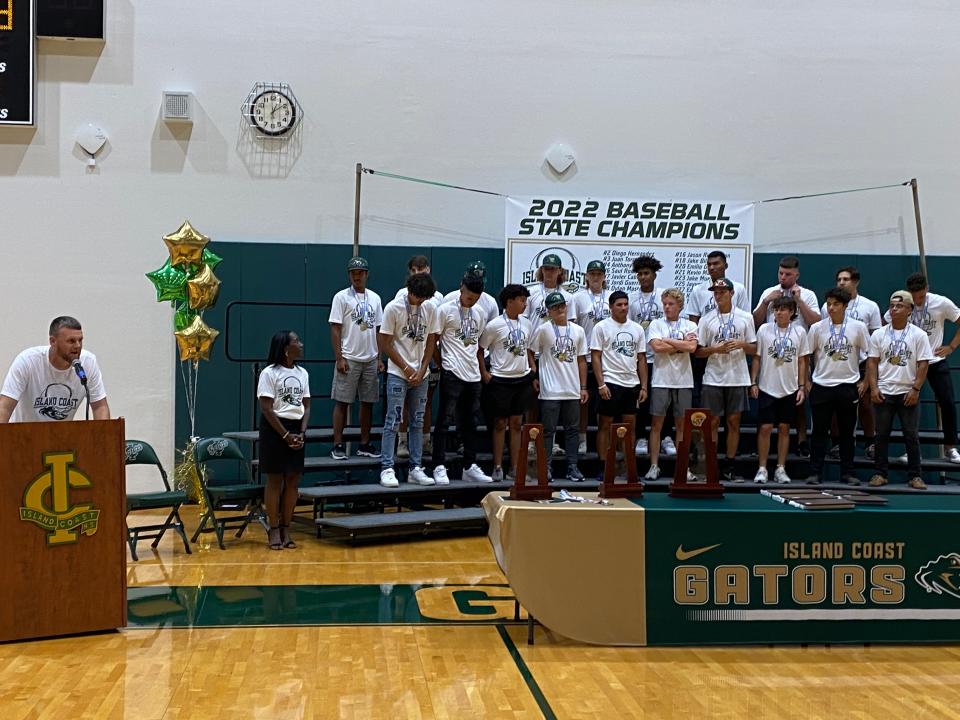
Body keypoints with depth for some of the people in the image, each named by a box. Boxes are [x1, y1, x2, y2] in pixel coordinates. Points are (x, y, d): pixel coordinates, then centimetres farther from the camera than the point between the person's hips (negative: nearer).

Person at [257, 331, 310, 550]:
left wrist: (302, 433, -5)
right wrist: (286, 435, -15)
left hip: (296, 428, 5)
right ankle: (274, 530, 6)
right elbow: (267, 409, -12)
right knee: (275, 480, -1)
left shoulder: (302, 373, 9)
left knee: (293, 480, 5)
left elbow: (306, 406, 10)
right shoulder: (269, 373, -8)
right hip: (274, 428, -5)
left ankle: (286, 529, 13)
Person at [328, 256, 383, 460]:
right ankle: (338, 445, 2)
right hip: (349, 359, -5)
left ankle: (365, 444, 17)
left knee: (368, 402, 9)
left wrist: (379, 358, 9)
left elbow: (378, 330, 14)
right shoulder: (341, 297, -4)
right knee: (342, 401, -3)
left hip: (370, 359, 5)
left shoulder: (374, 298, 11)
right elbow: (335, 329, -7)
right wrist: (339, 358, -14)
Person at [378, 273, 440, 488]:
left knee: (418, 422, 7)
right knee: (393, 422, -6)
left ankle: (416, 469, 12)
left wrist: (422, 370, -2)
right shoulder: (393, 308, -10)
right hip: (397, 373, -4)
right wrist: (407, 369, -8)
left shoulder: (431, 308, 2)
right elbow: (385, 343, -8)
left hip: (421, 374, 4)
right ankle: (387, 469, -3)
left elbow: (430, 341, 8)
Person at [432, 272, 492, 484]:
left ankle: (470, 467, 18)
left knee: (470, 422, 11)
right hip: (451, 373, -6)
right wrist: (442, 364, -3)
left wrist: (482, 368, 13)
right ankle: (439, 467, -1)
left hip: (473, 375, 6)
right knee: (445, 420, -4)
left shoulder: (481, 314, 12)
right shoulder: (445, 310, -5)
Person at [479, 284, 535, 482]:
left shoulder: (526, 324, 7)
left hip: (523, 379, 5)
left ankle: (515, 468, 14)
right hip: (501, 380, -5)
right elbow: (480, 349, -6)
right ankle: (497, 468, 9)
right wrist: (484, 373, -9)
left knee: (516, 423, 9)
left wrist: (532, 369, 11)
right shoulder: (494, 325, -10)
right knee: (500, 424, 2)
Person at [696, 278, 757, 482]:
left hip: (737, 378, 1)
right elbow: (698, 351, 3)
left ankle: (729, 466, 12)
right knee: (712, 422, 1)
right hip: (713, 378, -1)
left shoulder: (745, 318, 5)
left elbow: (754, 349, 8)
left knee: (734, 421, 4)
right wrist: (715, 349, -14)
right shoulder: (706, 320, 3)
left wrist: (741, 344, -12)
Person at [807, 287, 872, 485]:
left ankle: (847, 473, 14)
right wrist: (806, 381, 3)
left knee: (847, 432, 7)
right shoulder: (817, 328, 1)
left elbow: (871, 355, 5)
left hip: (848, 386, 0)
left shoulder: (858, 327, -1)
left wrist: (865, 382, 2)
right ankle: (815, 472, 9)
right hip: (821, 386, 0)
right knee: (819, 431, 4)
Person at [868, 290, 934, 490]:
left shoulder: (918, 335, 1)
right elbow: (872, 362, 5)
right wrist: (873, 388, -4)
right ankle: (880, 473, 11)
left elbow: (923, 364, -2)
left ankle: (915, 475, 7)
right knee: (882, 434, 5)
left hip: (908, 393, -2)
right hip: (883, 392, 2)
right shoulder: (879, 334, 6)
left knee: (911, 435, 1)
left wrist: (915, 389, -10)